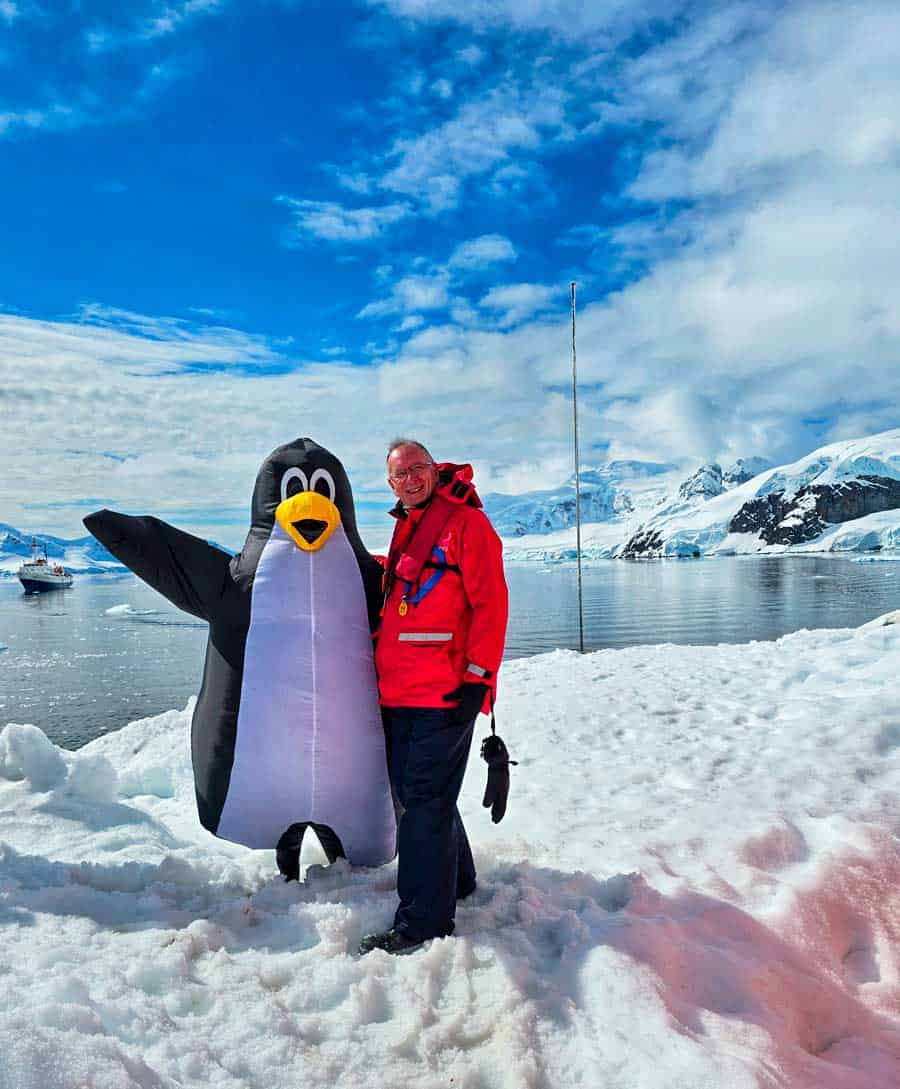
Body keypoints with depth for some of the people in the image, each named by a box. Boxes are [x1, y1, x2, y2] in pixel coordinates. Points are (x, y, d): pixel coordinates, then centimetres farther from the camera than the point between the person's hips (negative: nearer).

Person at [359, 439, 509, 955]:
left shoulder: (466, 521, -5)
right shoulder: (406, 530, 19)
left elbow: (491, 603, -12)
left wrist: (478, 677, -17)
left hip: (445, 693, -8)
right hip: (399, 693, 8)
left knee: (426, 798, -6)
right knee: (414, 792, 15)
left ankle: (424, 919, 3)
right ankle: (455, 882, 33)